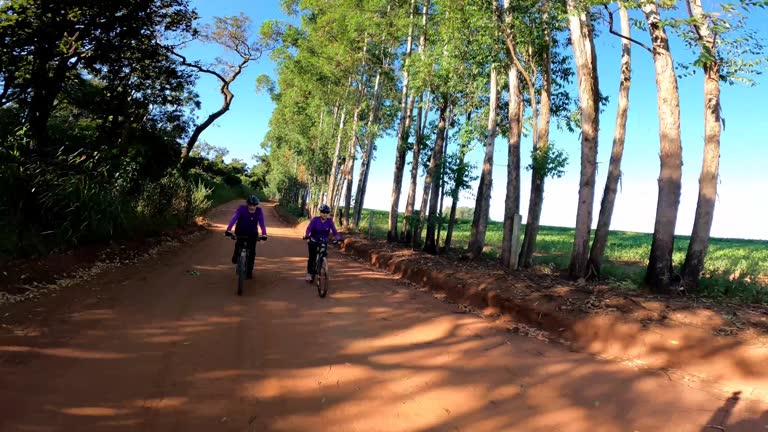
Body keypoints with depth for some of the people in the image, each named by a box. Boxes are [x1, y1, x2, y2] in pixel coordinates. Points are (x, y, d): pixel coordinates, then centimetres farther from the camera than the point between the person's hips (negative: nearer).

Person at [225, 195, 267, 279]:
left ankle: (249, 272, 11)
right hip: (241, 232, -1)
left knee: (252, 252, -4)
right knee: (239, 243, -26)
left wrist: (264, 234, -40)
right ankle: (235, 257, 6)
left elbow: (262, 223, -25)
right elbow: (234, 218, -32)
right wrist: (228, 230, -45)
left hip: (252, 233, 1)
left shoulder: (259, 211, -17)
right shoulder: (241, 209, -21)